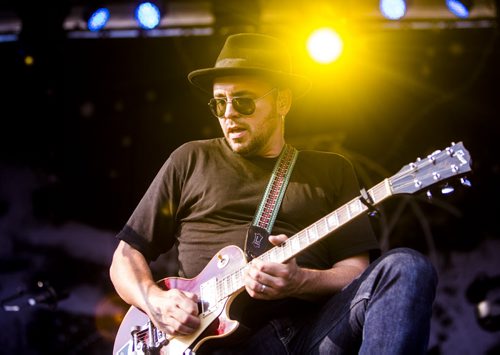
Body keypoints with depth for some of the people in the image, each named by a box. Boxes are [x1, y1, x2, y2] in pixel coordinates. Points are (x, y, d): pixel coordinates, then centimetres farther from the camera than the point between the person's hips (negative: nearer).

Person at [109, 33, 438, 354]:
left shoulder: (332, 170, 17)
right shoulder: (192, 160, 17)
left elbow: (355, 270, 9)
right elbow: (127, 255, 18)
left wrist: (299, 282, -12)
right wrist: (154, 301, -3)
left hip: (315, 328, 3)